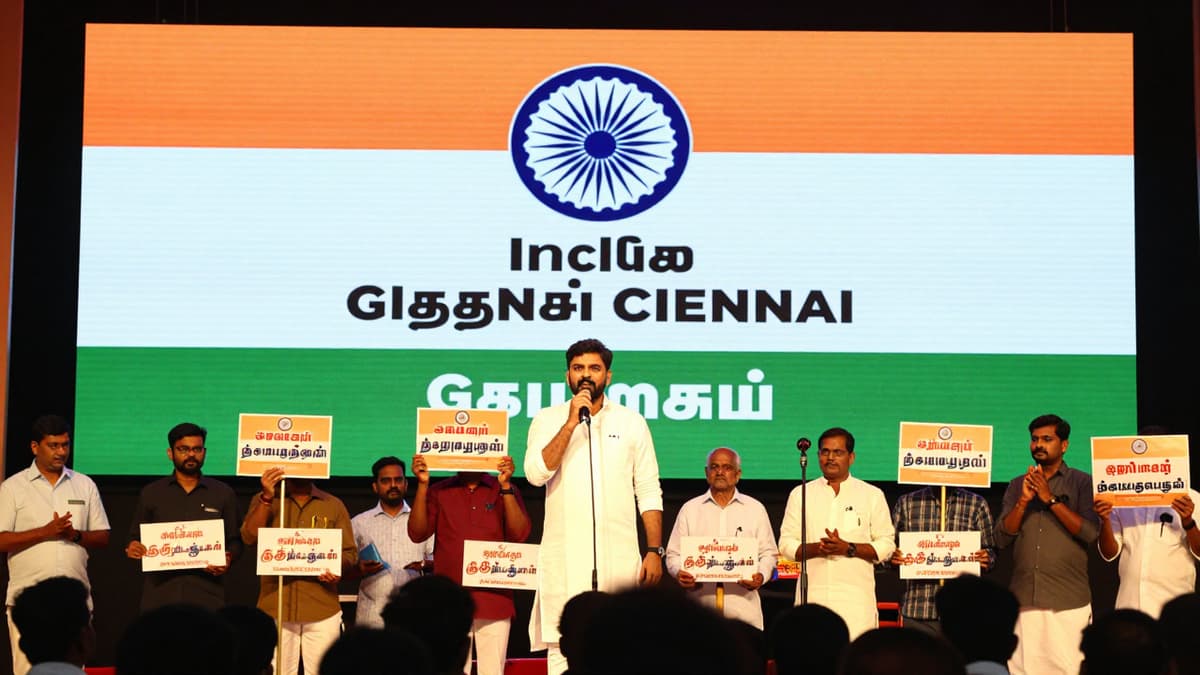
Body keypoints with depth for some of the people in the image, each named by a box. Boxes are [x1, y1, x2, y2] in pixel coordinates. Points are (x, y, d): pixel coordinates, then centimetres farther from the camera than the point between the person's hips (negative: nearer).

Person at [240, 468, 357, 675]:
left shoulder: (334, 505, 12)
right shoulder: (263, 501, 11)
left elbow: (350, 552, 10)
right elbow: (250, 537, -5)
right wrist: (267, 498, -14)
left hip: (322, 609, 0)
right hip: (275, 608, 0)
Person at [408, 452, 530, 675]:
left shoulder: (504, 491, 11)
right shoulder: (438, 492, 12)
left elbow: (520, 533, -2)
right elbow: (417, 533, 1)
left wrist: (505, 485, -11)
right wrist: (422, 485, -7)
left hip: (493, 600, 0)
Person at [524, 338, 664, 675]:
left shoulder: (631, 422, 10)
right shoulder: (548, 419, 8)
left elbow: (649, 493, 9)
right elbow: (536, 473, -9)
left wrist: (654, 551, 1)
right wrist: (571, 422, -12)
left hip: (619, 558, 1)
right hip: (564, 559, 0)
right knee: (562, 647, -4)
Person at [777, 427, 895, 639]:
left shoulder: (872, 495, 10)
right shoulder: (800, 494, 14)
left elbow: (887, 545, 6)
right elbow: (786, 544, 10)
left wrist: (849, 548, -10)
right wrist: (816, 548, -10)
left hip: (856, 597, -1)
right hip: (813, 595, 1)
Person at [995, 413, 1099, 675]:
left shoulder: (1082, 483, 5)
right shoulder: (1017, 485, 15)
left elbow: (1091, 533, -8)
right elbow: (1002, 538, 6)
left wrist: (1051, 499, -11)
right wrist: (1024, 500, -7)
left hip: (1069, 601, -3)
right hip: (1024, 599, 3)